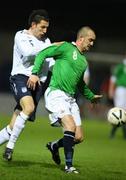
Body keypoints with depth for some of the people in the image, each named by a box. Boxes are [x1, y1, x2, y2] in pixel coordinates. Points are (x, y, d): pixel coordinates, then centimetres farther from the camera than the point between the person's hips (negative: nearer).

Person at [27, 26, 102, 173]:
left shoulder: (83, 61, 20)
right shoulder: (66, 47, -3)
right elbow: (42, 54, -5)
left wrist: (91, 96, 37)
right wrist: (35, 73, -15)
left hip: (70, 99, 8)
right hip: (56, 94, -8)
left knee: (79, 138, 0)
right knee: (70, 127, -25)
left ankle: (54, 146, 29)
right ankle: (69, 165, -19)